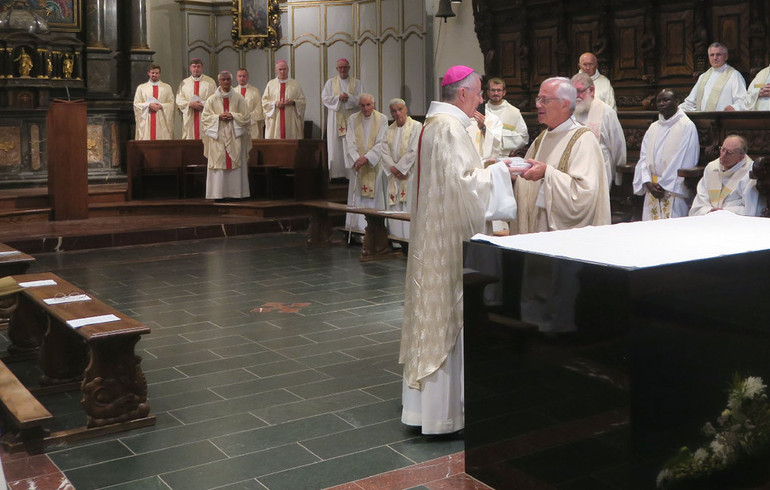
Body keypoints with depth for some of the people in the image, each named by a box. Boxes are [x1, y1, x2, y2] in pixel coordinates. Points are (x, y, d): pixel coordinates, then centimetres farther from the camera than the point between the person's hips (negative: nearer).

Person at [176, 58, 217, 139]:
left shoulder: (210, 82, 9)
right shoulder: (184, 83, 14)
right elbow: (179, 100, 6)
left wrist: (204, 104, -14)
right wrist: (190, 104, -12)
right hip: (189, 118, 1)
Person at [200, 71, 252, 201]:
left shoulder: (238, 98, 8)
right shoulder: (212, 99, 8)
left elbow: (247, 116, 5)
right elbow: (205, 117, 5)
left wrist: (233, 116, -10)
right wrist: (218, 117, -10)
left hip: (234, 136, 0)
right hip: (217, 136, 0)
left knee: (235, 164, -4)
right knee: (218, 164, -4)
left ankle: (235, 192, 0)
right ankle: (218, 193, -3)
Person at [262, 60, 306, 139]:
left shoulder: (295, 84, 9)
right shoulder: (270, 84, 11)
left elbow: (302, 101, 6)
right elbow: (264, 101, 7)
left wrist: (293, 102, -13)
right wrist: (274, 103, -11)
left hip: (291, 121, 0)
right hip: (275, 120, 0)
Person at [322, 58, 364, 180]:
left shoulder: (357, 83, 9)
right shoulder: (330, 82, 12)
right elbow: (325, 98, 2)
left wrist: (349, 97, -14)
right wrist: (339, 98, -11)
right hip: (335, 119, 1)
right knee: (335, 146, -4)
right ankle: (337, 174, -2)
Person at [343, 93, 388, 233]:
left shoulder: (382, 119, 0)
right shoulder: (352, 119, 5)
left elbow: (381, 143, -6)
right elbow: (350, 143, -1)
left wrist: (367, 158, -16)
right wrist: (356, 159, -16)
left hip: (375, 165, -1)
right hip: (357, 165, 2)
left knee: (374, 197, -3)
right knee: (357, 199, -1)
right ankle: (357, 229, 2)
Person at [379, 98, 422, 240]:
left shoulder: (416, 126, -3)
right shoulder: (389, 130, 15)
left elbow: (414, 152, -12)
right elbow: (384, 152, 7)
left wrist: (399, 168, -10)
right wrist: (393, 168, -8)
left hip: (410, 174, -6)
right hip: (393, 176, 6)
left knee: (409, 208, -9)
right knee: (394, 210, 4)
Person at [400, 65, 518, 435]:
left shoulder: (433, 123, 14)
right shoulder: (450, 128, -18)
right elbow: (461, 183, -25)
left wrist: (485, 170, 16)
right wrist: (497, 172, -12)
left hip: (433, 232, 10)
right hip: (449, 236, -10)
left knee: (434, 308, 14)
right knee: (448, 312, -3)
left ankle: (425, 399, 24)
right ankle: (443, 410, 5)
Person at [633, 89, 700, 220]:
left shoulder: (687, 126, -3)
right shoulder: (653, 128, 16)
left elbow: (684, 162, -10)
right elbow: (643, 157, 9)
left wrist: (663, 185, -11)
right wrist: (648, 183, -6)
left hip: (674, 189, -5)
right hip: (652, 189, 6)